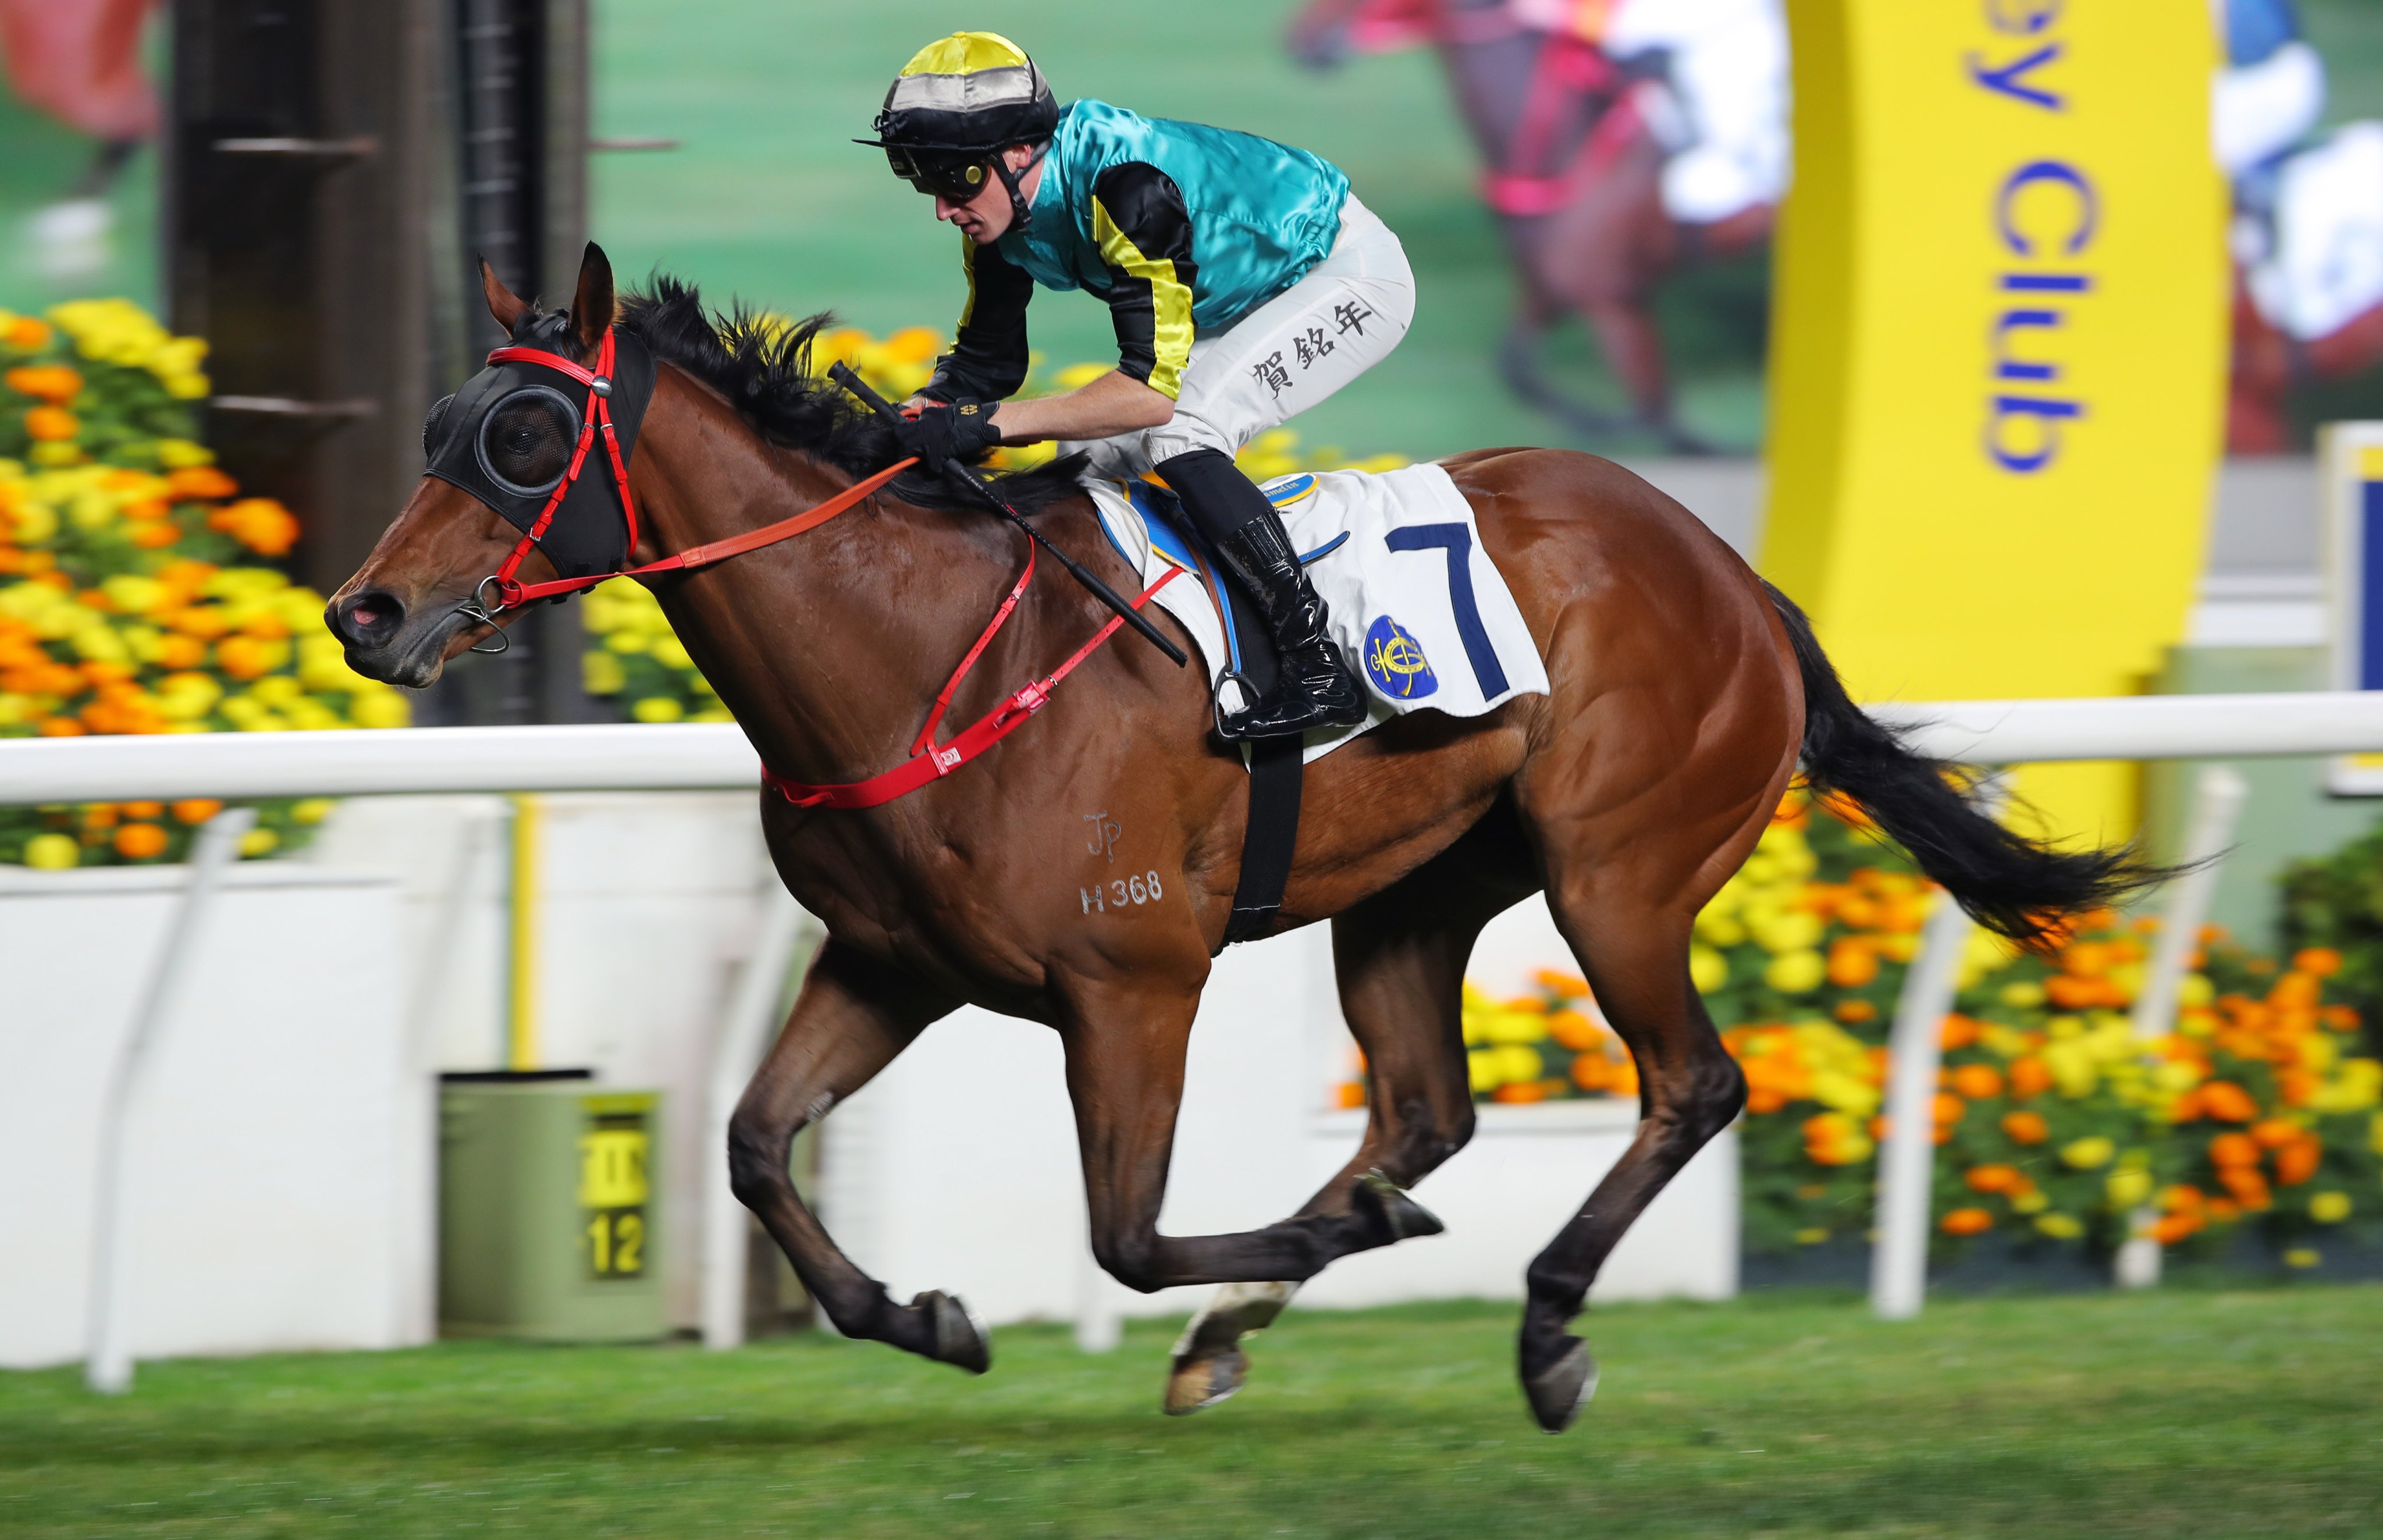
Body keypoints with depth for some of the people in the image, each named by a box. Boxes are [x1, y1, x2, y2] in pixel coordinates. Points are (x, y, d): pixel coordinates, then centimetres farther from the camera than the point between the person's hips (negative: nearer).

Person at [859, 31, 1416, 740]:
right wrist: (918, 421, -18)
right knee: (1094, 455, 1)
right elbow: (984, 364, 2)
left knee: (1176, 432, -28)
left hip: (1350, 275, -9)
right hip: (1243, 302, 9)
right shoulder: (999, 214, -9)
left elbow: (1153, 384, -38)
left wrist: (993, 421, -42)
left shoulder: (1127, 189, -36)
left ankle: (1319, 668, -25)